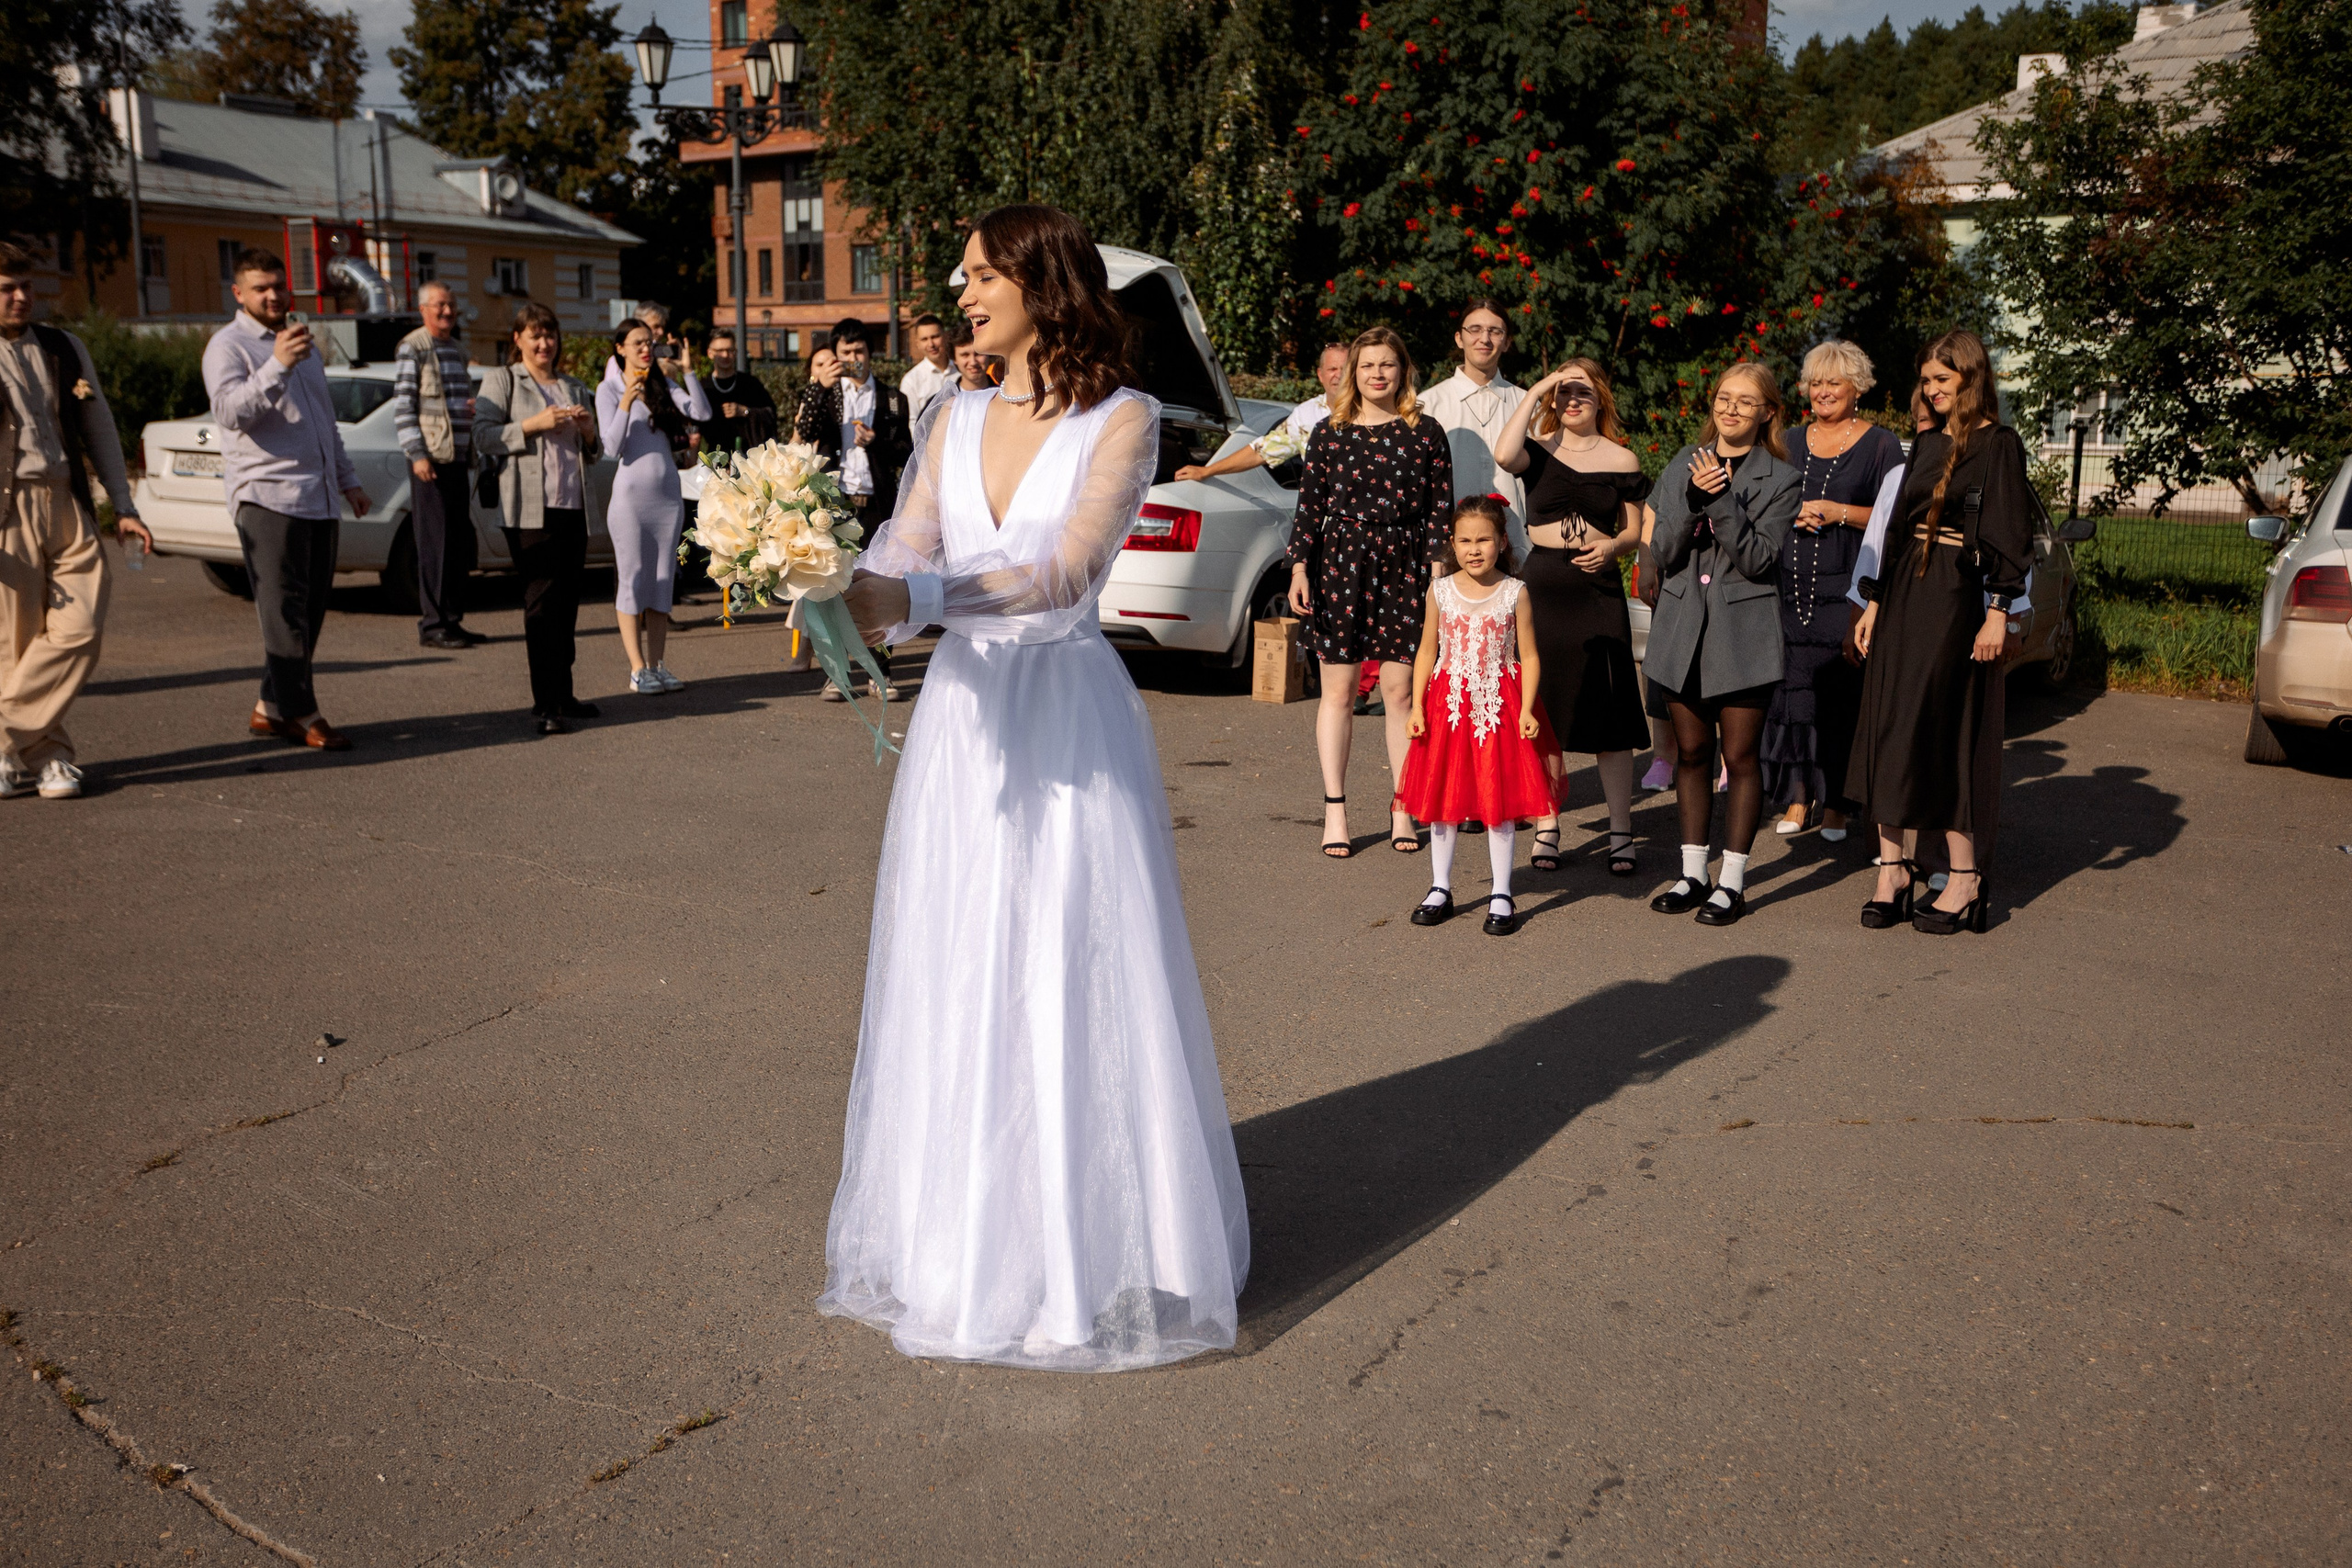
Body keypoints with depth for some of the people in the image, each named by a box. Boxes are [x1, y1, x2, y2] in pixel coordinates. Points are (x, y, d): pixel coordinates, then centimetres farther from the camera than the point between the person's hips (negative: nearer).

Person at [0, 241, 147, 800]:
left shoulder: (63, 348, 14)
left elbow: (99, 428, 17)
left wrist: (124, 506, 11)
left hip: (68, 505, 3)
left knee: (80, 629, -8)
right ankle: (49, 756, 11)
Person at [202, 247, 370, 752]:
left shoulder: (301, 341, 23)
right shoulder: (228, 345, -3)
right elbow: (229, 410, -21)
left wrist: (348, 478, 27)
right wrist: (277, 366, -31)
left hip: (319, 499, 8)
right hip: (268, 496, -8)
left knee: (310, 612, 7)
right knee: (285, 610, -9)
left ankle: (270, 708, 14)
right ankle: (301, 713, -7)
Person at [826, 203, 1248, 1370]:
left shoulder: (1123, 419, -5)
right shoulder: (959, 421, 11)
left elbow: (1063, 570, -19)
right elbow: (903, 554, 1)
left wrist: (914, 597, -30)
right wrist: (832, 586, -20)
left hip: (1070, 726, -5)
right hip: (964, 720, 5)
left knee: (1074, 986, 1)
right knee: (952, 983, 10)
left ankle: (1087, 1252, 18)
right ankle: (960, 1237, 27)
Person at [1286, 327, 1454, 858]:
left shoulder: (1425, 433, 6)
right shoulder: (1329, 432, 7)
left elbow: (1441, 509, 4)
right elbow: (1310, 506, 6)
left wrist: (1438, 571, -3)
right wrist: (1300, 567, -2)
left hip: (1404, 569, 0)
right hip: (1340, 563, 0)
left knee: (1401, 689, 2)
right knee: (1338, 690, 3)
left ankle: (1402, 809, 13)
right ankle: (1334, 811, 11)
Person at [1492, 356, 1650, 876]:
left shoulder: (1622, 460, 8)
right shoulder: (1539, 450, 5)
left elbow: (1634, 531, 12)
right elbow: (1504, 454, -19)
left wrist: (1612, 547, -11)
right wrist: (1534, 392, -12)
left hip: (1598, 588, 0)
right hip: (1542, 584, 0)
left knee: (1610, 715, -2)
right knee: (1542, 711, 5)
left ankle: (1620, 833, 5)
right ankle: (1546, 828, 16)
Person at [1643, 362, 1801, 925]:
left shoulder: (1780, 478, -2)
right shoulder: (1684, 466, 8)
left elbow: (1759, 558, -12)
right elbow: (1663, 551, -1)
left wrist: (1722, 500, -22)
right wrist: (1693, 498, -17)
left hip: (1743, 630, -4)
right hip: (1683, 627, 4)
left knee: (1740, 757, 1)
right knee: (1691, 753, 10)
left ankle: (1732, 880, 9)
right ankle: (1693, 872, 20)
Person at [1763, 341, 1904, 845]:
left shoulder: (1881, 445, 4)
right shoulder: (1792, 443, 17)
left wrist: (1836, 512, -12)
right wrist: (1792, 515, -2)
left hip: (1848, 589, -3)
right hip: (1791, 583, 4)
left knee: (1841, 693, -3)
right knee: (1791, 687, -2)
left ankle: (1834, 802, 6)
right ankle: (1798, 797, 6)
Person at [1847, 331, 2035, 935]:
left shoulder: (1999, 445, -5)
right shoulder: (1926, 443, 15)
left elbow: (2010, 534, -9)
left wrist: (1998, 613, -17)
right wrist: (1875, 603, 13)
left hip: (1955, 599, -7)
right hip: (1903, 595, 7)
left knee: (1944, 733, -6)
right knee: (1889, 730, 3)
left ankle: (1965, 878, 3)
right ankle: (1892, 866, 8)